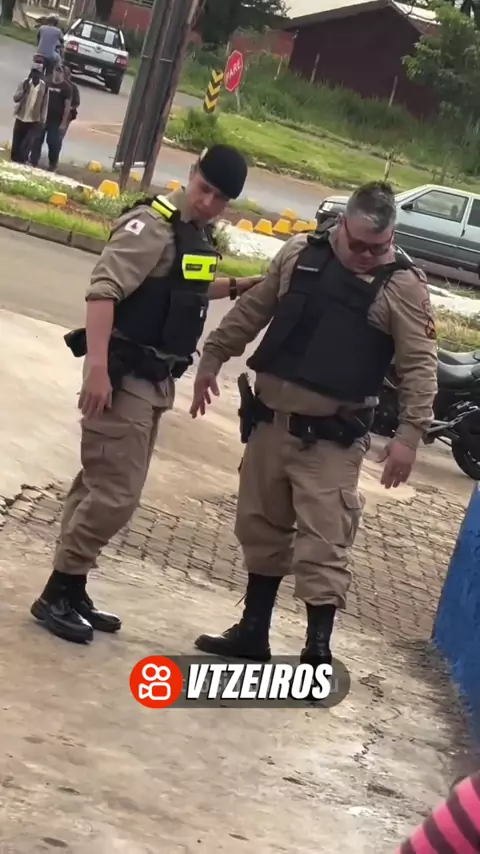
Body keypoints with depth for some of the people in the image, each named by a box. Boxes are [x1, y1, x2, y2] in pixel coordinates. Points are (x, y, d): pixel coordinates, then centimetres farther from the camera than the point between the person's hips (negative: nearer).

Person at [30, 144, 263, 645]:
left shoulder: (195, 236, 12)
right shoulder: (154, 225, -17)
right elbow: (103, 291, -26)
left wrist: (236, 287, 14)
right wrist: (97, 367, -34)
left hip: (155, 379, 10)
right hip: (123, 377, -10)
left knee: (99, 486, 15)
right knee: (115, 494, -9)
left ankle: (70, 592, 24)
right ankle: (56, 595, 1)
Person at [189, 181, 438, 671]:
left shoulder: (403, 285, -10)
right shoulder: (300, 254, 3)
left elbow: (419, 365, -11)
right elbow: (252, 310, 14)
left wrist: (409, 433, -19)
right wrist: (212, 359, 16)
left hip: (332, 437, -5)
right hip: (271, 420, 5)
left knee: (323, 544, -7)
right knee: (261, 528, 16)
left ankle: (318, 650, 0)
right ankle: (253, 631, 30)